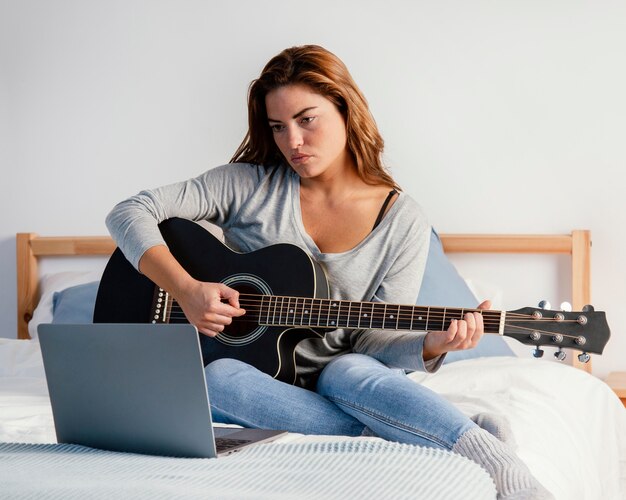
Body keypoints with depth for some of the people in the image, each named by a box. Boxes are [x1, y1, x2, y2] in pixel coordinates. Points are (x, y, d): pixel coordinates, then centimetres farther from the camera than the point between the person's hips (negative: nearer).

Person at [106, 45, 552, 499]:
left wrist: (430, 345, -25)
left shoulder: (402, 220, 1)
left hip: (339, 379, 0)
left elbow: (373, 337, -2)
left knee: (351, 373, -37)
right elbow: (130, 213, -3)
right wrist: (186, 288, -18)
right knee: (216, 378, -36)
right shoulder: (250, 185, 0)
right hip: (253, 375, 1)